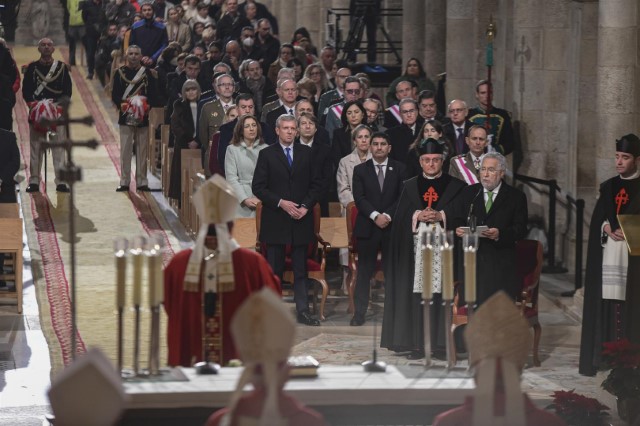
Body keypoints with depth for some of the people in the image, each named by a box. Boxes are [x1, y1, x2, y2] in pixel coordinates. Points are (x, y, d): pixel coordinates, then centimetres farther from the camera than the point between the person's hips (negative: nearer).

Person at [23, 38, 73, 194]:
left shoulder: (62, 67, 8)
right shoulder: (32, 68, 9)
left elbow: (68, 92, 3)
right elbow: (25, 90, 4)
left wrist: (57, 103, -12)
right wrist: (33, 103, -13)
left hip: (57, 112, 0)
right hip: (36, 112, 0)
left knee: (59, 146, -3)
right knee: (36, 147, 0)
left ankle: (60, 181, -1)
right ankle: (34, 181, 4)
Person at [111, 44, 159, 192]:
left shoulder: (147, 73, 6)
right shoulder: (120, 72, 5)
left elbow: (153, 94, 5)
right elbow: (115, 94, 2)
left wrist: (148, 105, -14)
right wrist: (121, 104, -17)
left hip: (143, 118, 1)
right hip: (125, 117, -1)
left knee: (142, 150, 3)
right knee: (125, 150, -1)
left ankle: (142, 182, 7)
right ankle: (124, 182, 2)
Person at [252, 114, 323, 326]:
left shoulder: (306, 153, 8)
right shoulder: (267, 154, 1)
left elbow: (316, 184, 9)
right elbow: (258, 187, -3)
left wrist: (306, 206, -5)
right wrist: (281, 203, -13)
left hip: (301, 219, 2)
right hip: (275, 220, -2)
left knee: (301, 268, 3)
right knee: (274, 268, 2)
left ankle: (303, 311, 5)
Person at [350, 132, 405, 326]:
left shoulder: (400, 169, 7)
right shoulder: (360, 170, 8)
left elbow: (402, 197, 0)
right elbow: (359, 198, -2)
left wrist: (388, 215, -12)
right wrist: (375, 216, -14)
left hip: (392, 226, 0)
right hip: (367, 227, 0)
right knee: (364, 271, 0)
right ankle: (359, 313, 2)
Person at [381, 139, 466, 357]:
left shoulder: (455, 186, 10)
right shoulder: (409, 186, 15)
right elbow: (400, 217, 7)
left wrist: (440, 216, -13)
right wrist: (417, 216, -11)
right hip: (417, 247, 1)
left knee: (443, 293, -6)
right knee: (418, 294, -3)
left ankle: (443, 341, -3)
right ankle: (418, 343, -1)